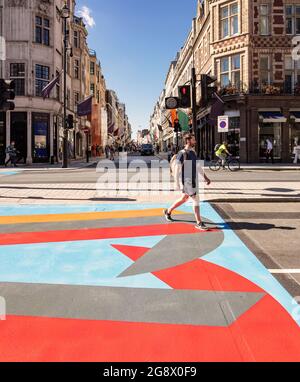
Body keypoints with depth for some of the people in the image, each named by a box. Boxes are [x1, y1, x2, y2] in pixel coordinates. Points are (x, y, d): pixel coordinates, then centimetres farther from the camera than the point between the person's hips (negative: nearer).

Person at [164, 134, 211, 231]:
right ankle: (199, 223, 0)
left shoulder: (193, 152, 13)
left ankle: (168, 211, 37)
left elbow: (197, 166, 22)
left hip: (194, 180, 9)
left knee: (184, 198, 19)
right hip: (187, 181, -9)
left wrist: (205, 177, 19)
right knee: (196, 200, -9)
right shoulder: (182, 153, -14)